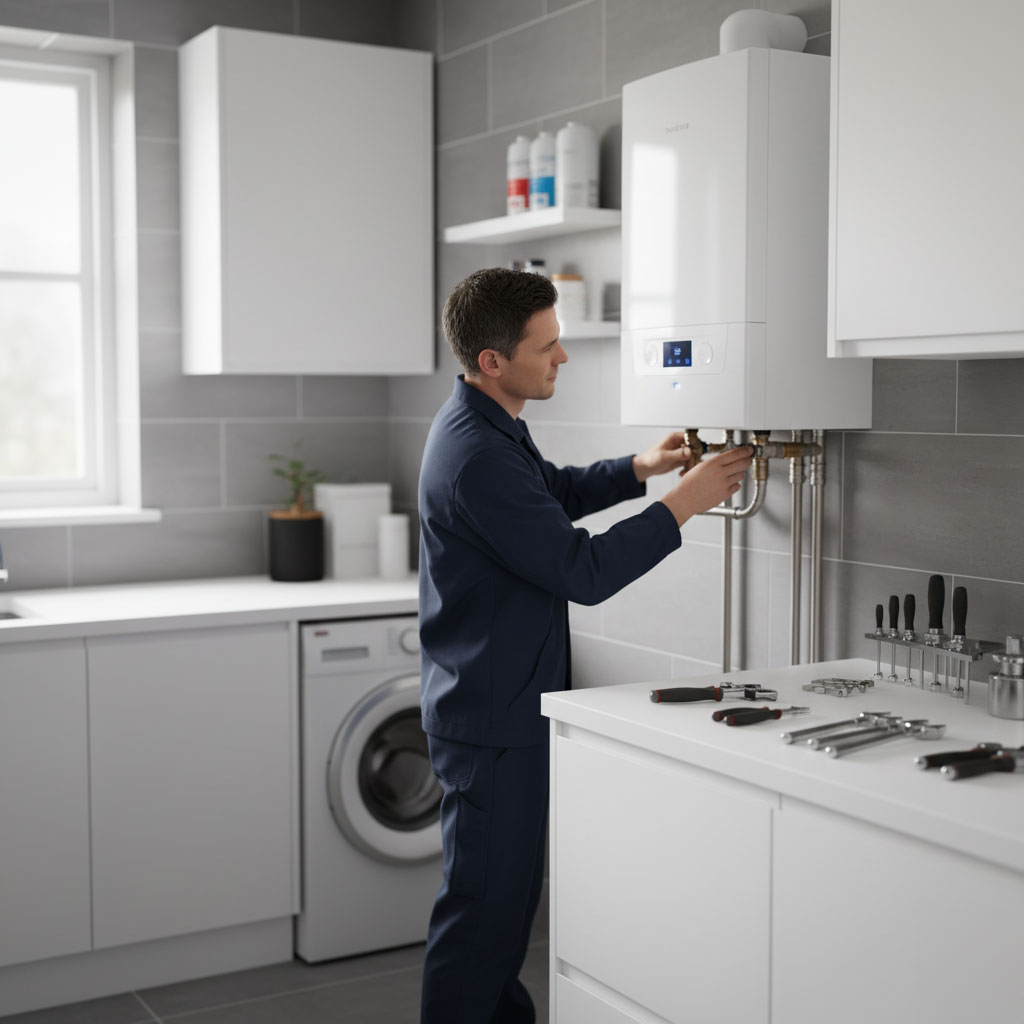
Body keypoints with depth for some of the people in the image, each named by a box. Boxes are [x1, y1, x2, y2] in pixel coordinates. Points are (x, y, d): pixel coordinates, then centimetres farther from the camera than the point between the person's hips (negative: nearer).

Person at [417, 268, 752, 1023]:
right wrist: (682, 504, -18)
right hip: (491, 717, -11)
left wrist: (639, 468, 10)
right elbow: (585, 572, -26)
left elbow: (556, 492, 24)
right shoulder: (476, 458, -26)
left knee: (509, 886, 22)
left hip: (507, 701, 11)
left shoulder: (490, 423, 6)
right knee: (484, 900, -1)